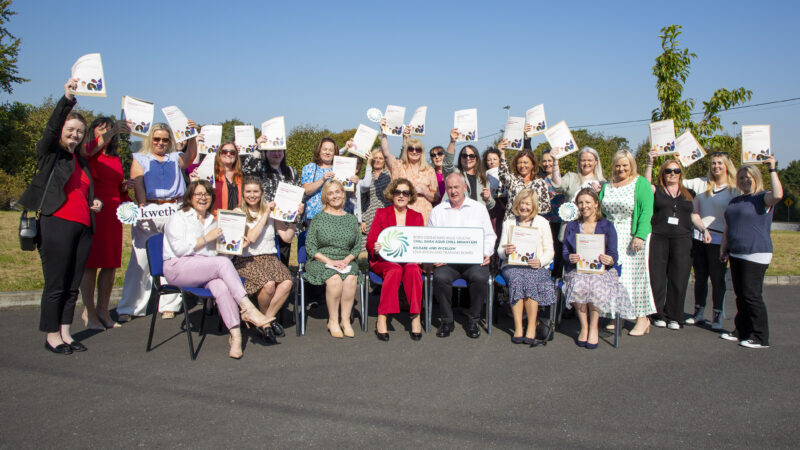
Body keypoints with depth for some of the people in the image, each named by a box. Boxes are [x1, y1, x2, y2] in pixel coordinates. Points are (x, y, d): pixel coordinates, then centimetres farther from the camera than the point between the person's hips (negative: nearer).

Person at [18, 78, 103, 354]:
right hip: (57, 225, -6)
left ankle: (65, 334, 17)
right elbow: (52, 127, -14)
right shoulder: (49, 153, 4)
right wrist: (67, 98, -27)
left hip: (82, 227, 6)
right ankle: (52, 336, 7)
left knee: (73, 285, 8)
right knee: (56, 284, -3)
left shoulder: (82, 162, 22)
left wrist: (94, 204, 8)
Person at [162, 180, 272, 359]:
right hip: (177, 267, -5)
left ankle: (235, 335, -39)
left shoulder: (212, 221, 25)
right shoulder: (179, 218, 5)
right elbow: (179, 249, -9)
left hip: (206, 269, 5)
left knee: (221, 285, -31)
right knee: (223, 263, -30)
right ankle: (248, 308, -32)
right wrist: (206, 239, -9)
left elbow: (218, 250, 24)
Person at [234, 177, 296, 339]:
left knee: (287, 282, -28)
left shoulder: (271, 210, 13)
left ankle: (268, 318, -6)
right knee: (268, 284, -33)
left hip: (270, 258, 3)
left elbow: (287, 237, 8)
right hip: (246, 260, -3)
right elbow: (251, 238, -12)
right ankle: (265, 316, -1)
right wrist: (265, 215, -9)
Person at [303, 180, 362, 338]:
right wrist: (329, 261, -13)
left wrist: (346, 260, -9)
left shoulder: (352, 219, 14)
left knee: (351, 278, -30)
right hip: (321, 262, -2)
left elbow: (358, 246, 10)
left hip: (346, 262, 2)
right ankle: (333, 321, -19)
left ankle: (345, 320, -20)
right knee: (334, 279, -32)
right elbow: (310, 246, -1)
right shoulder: (319, 218, 6)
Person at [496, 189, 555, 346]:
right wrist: (505, 251, -13)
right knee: (516, 279, -33)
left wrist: (540, 261, -14)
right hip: (512, 265, 1)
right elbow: (500, 251, 13)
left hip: (536, 267, -1)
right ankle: (518, 328, -33)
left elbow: (549, 251, 8)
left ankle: (531, 329, -32)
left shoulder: (542, 223, 13)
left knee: (529, 280, -35)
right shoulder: (508, 223, 18)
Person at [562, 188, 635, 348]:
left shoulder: (607, 226, 11)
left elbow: (613, 254, 2)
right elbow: (565, 252, 8)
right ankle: (584, 327, -19)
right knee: (578, 285, -34)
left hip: (602, 270, -1)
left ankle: (593, 328, -19)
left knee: (595, 284, -35)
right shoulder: (571, 227, 17)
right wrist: (570, 258, -16)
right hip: (576, 270, 1)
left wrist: (610, 260, -22)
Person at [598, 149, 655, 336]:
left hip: (633, 237, -4)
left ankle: (643, 318, 5)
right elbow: (601, 211, 13)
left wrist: (640, 235, -19)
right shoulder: (607, 186, 13)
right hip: (611, 238, 5)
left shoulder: (641, 183, -2)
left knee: (636, 274, -3)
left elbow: (647, 211, -10)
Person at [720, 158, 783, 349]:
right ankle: (742, 331, 22)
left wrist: (772, 169, -25)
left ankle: (761, 338, -1)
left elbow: (778, 194, -30)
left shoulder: (763, 198, -5)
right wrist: (724, 249, 19)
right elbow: (728, 228, 24)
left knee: (752, 295, -9)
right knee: (740, 295, 12)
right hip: (736, 255, 8)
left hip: (756, 255, -8)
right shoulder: (735, 201, 18)